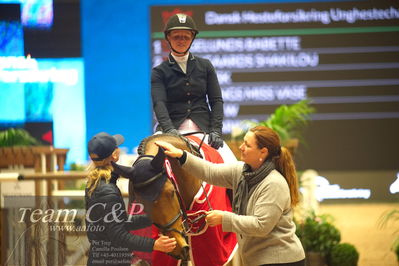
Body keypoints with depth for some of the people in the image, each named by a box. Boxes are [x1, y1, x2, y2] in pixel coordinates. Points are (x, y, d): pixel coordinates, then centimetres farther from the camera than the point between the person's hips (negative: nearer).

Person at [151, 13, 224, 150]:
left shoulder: (205, 66, 17)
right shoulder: (160, 72, 10)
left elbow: (216, 101, 12)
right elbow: (159, 103, -5)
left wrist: (216, 130, -4)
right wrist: (168, 129, -23)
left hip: (204, 128, 2)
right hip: (174, 130, -1)